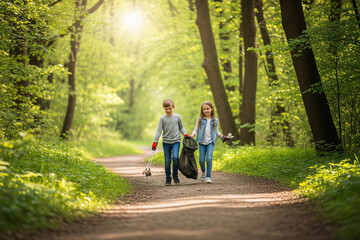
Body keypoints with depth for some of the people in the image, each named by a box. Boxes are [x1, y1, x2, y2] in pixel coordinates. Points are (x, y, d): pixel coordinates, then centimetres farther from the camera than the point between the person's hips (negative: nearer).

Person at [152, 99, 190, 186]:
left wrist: (185, 134, -2)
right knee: (167, 161, 2)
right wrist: (155, 142, -9)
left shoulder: (177, 117, 3)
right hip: (166, 142, 1)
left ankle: (175, 175, -1)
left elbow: (181, 127, 15)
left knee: (175, 157, -20)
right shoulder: (162, 118, 0)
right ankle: (168, 179, 14)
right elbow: (159, 130, -2)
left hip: (176, 140, -1)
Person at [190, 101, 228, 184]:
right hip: (202, 142, 1)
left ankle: (208, 176, -9)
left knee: (209, 158, -16)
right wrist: (191, 136, -6)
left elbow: (217, 132, 19)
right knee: (201, 160, 0)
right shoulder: (200, 120, 6)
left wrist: (222, 137, 5)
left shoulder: (215, 120, 8)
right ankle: (203, 172, 32)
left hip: (211, 142, -1)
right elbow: (196, 130, 9)